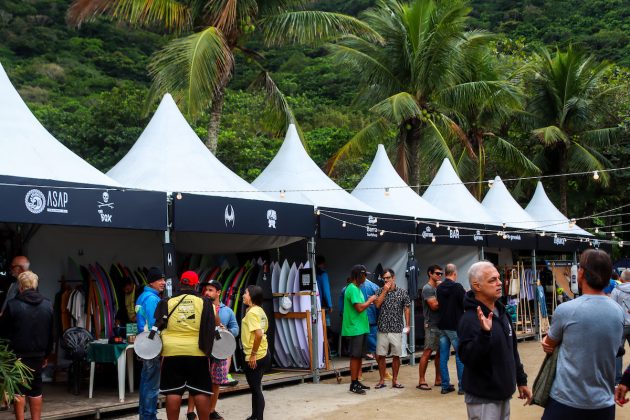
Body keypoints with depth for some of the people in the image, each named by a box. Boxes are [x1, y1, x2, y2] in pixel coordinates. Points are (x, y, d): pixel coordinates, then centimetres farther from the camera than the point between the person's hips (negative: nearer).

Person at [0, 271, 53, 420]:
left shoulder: (13, 304, -13)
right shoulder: (47, 305, 1)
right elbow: (51, 333, 7)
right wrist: (47, 354, 17)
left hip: (18, 354, -4)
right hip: (38, 355, 4)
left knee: (19, 390, 5)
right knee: (36, 390, 11)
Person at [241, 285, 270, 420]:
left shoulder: (251, 312, -17)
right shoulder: (259, 310, 10)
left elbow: (259, 334, -28)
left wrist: (253, 354, -20)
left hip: (254, 357, -9)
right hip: (263, 354, 9)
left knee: (255, 389, 0)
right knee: (256, 388, 18)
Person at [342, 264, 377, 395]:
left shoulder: (356, 288, 16)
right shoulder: (352, 289, -16)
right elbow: (359, 308, -21)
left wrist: (368, 302, 6)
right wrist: (370, 301, -8)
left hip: (361, 328, 10)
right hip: (355, 329, -10)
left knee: (359, 356, 13)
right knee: (355, 356, -5)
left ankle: (356, 382, 19)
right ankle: (353, 385, -1)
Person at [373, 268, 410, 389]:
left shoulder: (402, 292, 3)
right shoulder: (380, 291, 6)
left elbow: (406, 309, 5)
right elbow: (377, 304, -9)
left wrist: (407, 325, -2)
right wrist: (385, 290, -9)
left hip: (397, 329, -1)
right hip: (383, 329, 1)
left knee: (396, 355, 4)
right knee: (380, 355, 1)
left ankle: (395, 380, 15)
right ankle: (382, 380, 13)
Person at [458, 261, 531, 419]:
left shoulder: (501, 312, 8)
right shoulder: (470, 319, -19)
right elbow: (467, 358, -27)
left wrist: (521, 380, 17)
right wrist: (484, 333, -38)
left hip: (503, 394, 8)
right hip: (483, 398, -8)